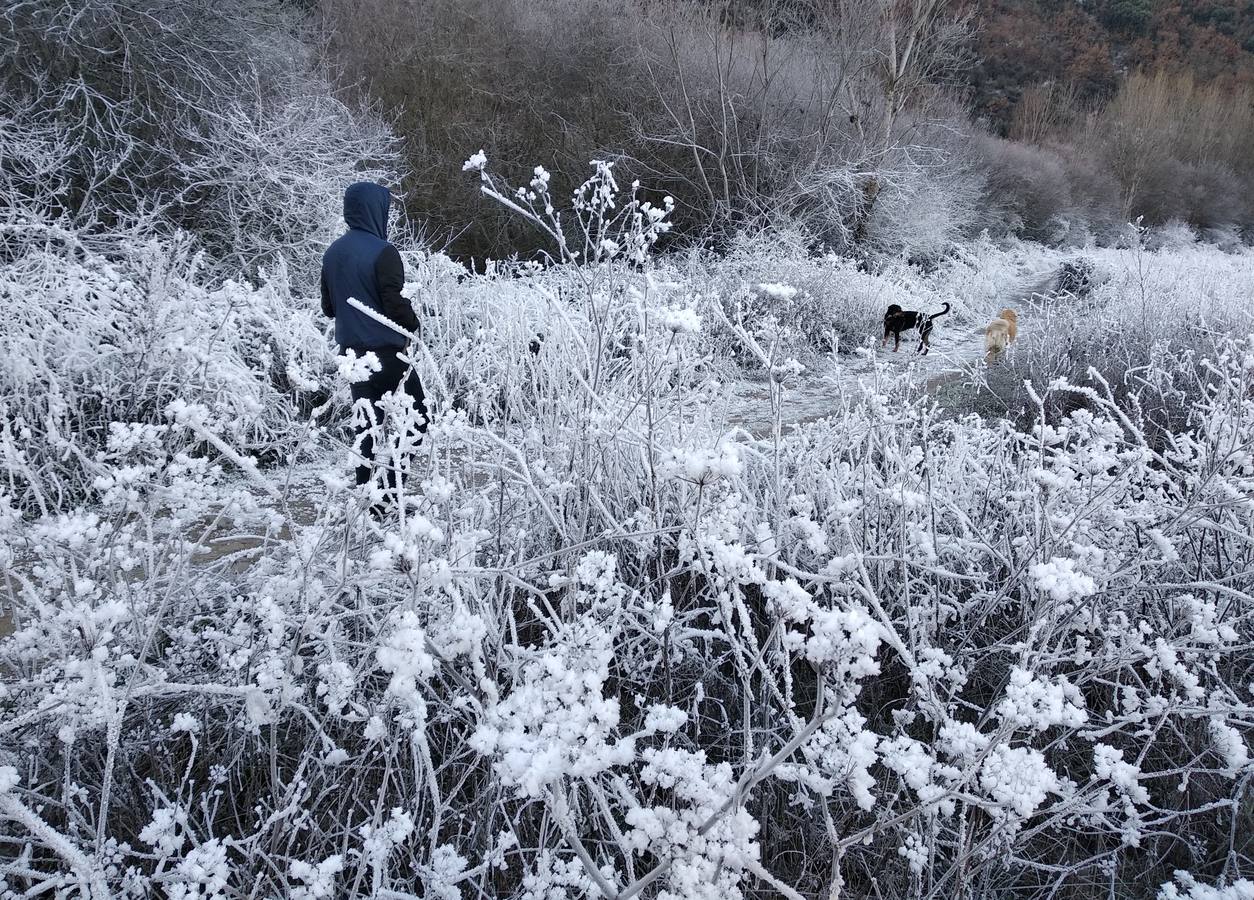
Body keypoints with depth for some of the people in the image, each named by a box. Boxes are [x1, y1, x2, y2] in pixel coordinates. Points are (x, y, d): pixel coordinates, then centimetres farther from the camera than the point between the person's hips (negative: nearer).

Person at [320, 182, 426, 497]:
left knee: (366, 421, 13)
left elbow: (328, 306, 15)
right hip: (386, 350, -7)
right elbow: (395, 302, -17)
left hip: (351, 349, 7)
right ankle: (390, 488, -5)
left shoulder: (333, 253, 10)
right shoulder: (382, 252, -14)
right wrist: (413, 325, 1)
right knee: (415, 415, 2)